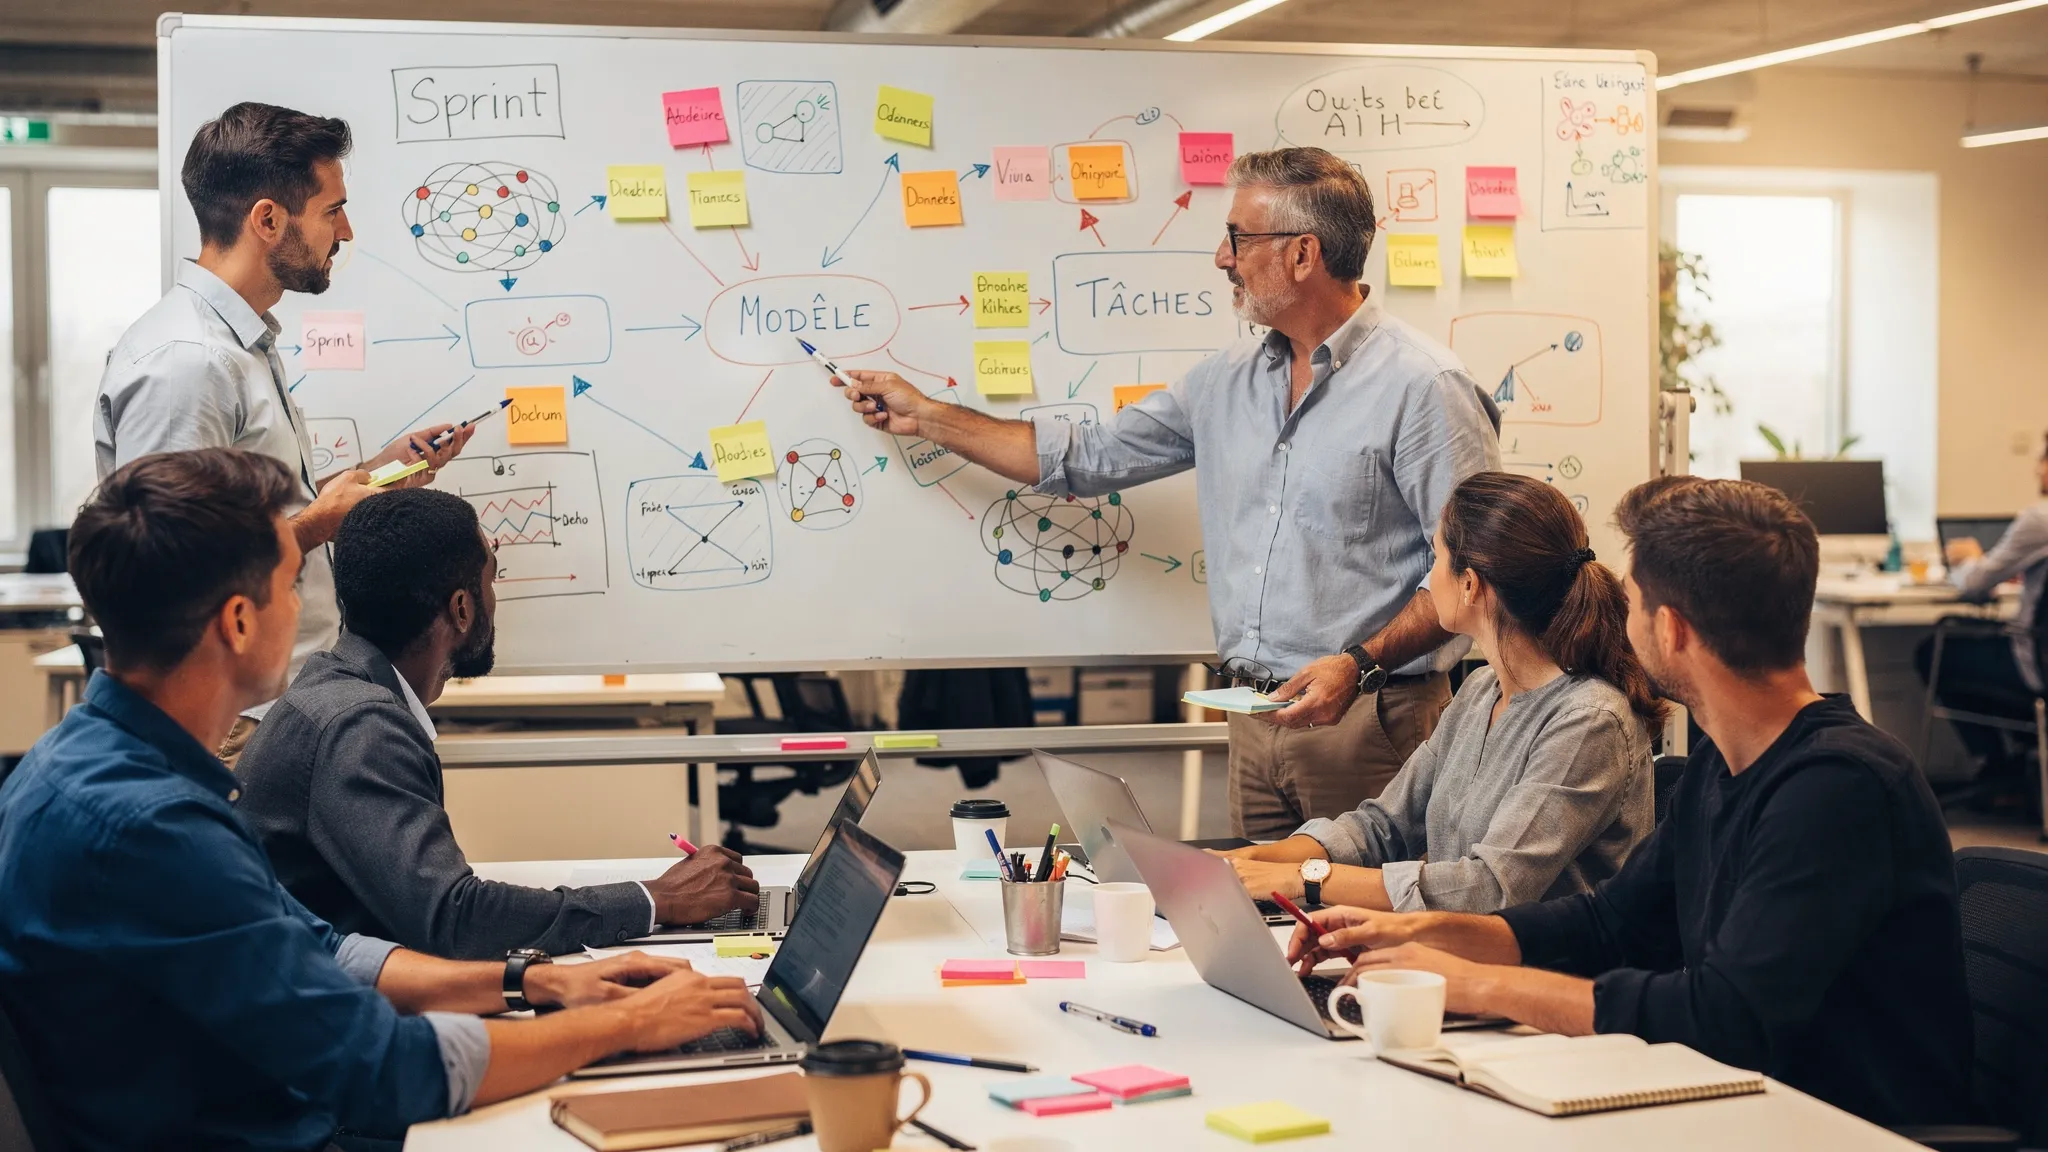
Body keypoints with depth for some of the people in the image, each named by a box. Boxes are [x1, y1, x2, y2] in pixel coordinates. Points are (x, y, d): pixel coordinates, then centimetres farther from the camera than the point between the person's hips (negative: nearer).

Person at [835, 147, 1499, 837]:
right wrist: (924, 416, 22)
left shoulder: (1422, 386, -11)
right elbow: (1087, 458, 19)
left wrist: (1359, 664, -23)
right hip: (1258, 715, 7)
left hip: (1370, 719, -7)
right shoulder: (1228, 381, 12)